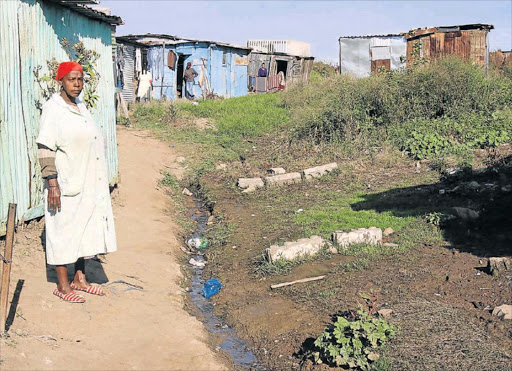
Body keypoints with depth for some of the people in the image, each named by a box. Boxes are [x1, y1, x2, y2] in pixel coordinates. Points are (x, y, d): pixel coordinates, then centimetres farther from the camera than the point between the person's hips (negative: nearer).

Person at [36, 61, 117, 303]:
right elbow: (45, 149, -16)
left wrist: (99, 182, 18)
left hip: (88, 184, 8)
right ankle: (62, 286, 10)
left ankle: (80, 279, 25)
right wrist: (52, 184, -23)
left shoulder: (81, 108, 13)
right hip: (66, 184, -8)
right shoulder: (53, 108, -11)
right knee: (63, 231, 0)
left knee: (85, 229, 13)